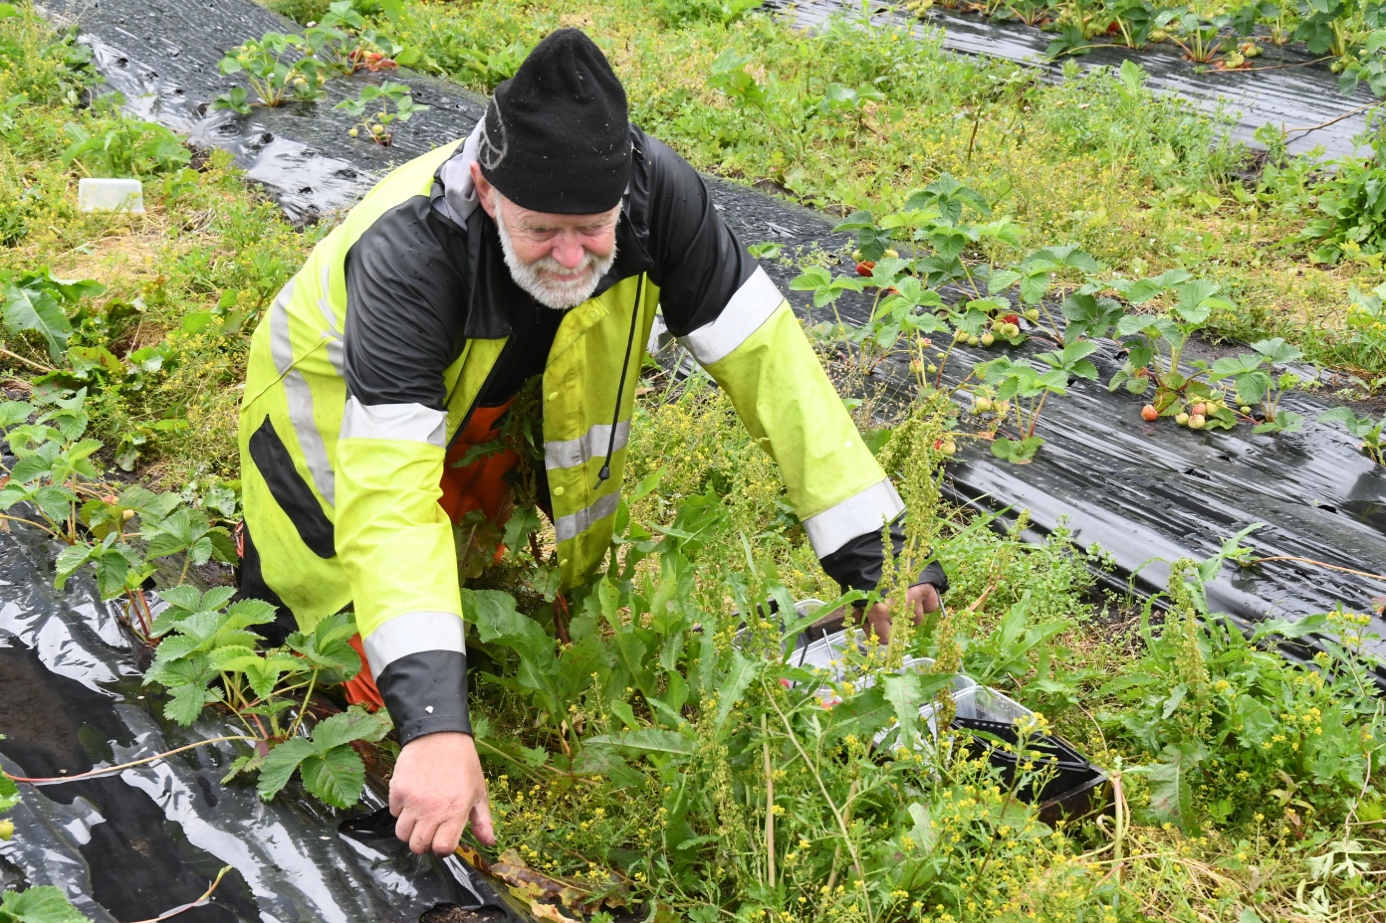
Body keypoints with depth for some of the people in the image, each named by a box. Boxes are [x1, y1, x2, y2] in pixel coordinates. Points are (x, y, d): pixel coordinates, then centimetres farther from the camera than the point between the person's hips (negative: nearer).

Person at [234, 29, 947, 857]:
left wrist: (875, 559, -33)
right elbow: (389, 492, -47)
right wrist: (433, 723, -55)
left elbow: (766, 356, -30)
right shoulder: (408, 252, -42)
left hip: (497, 405, 4)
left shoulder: (652, 189, -32)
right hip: (336, 406, -3)